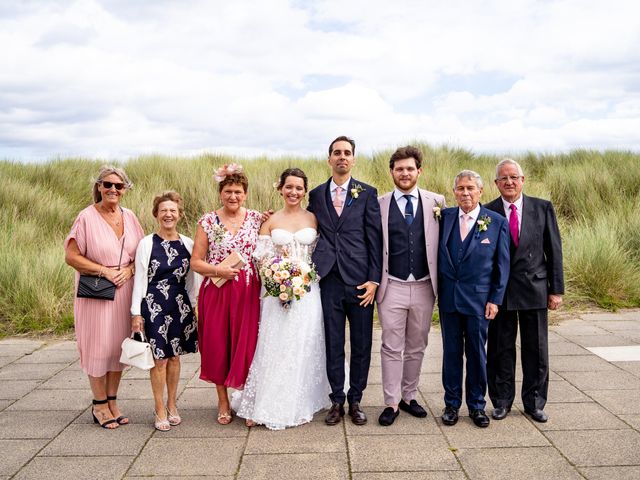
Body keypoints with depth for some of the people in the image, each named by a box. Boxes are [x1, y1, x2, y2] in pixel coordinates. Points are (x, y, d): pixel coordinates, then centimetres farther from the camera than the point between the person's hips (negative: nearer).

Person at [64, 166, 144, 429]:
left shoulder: (129, 217, 5)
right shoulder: (86, 217, -8)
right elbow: (71, 256, -10)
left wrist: (129, 269, -8)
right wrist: (105, 271, -16)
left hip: (124, 289, 5)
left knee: (118, 345, 11)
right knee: (98, 345, 3)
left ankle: (112, 401, 25)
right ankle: (99, 405, 19)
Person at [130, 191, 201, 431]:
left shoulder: (187, 244, 4)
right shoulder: (147, 244, -5)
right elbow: (139, 279, -3)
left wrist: (193, 306, 10)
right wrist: (136, 312, -5)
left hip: (180, 305, 3)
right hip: (154, 305, -3)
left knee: (174, 356, 11)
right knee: (159, 358, 1)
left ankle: (172, 404, 27)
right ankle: (160, 410, 15)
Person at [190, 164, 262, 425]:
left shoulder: (256, 219, 4)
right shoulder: (208, 221, 0)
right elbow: (196, 262, 0)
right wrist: (218, 270, -15)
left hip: (249, 293, 1)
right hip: (217, 293, 0)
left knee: (248, 346, 5)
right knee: (218, 346, 8)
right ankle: (223, 402, 27)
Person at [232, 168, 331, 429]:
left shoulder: (313, 219, 6)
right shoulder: (270, 221, 5)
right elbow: (261, 257, 2)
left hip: (308, 292, 1)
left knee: (305, 347, 4)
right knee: (274, 347, 1)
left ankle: (300, 404, 20)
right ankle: (264, 406, 13)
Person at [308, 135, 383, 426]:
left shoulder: (367, 193, 3)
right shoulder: (317, 194, 10)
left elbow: (375, 238, -1)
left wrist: (374, 279, -7)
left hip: (360, 279, -1)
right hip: (329, 279, 2)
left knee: (361, 344, 7)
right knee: (333, 344, 8)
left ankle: (355, 401, 22)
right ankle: (337, 401, 22)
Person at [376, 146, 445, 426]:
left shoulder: (436, 202, 3)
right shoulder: (379, 204, 0)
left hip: (424, 286, 2)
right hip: (392, 287, -2)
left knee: (416, 347, 14)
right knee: (392, 347, 3)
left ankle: (409, 396, 29)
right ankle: (391, 403, 15)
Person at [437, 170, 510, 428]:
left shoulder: (497, 222, -2)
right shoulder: (444, 216, 3)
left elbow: (502, 264, -1)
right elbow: (436, 255, 5)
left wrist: (495, 299, -5)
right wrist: (436, 290, -3)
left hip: (478, 299, -1)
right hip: (448, 298, 2)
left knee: (477, 353, 9)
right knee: (451, 352, 10)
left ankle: (476, 405, 25)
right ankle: (452, 404, 24)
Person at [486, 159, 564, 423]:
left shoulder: (543, 208, 2)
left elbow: (554, 250, 3)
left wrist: (556, 289, 0)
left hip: (535, 289, 1)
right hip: (500, 291, -1)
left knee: (536, 350, 9)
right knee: (500, 350, 8)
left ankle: (534, 403, 25)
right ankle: (502, 402, 23)